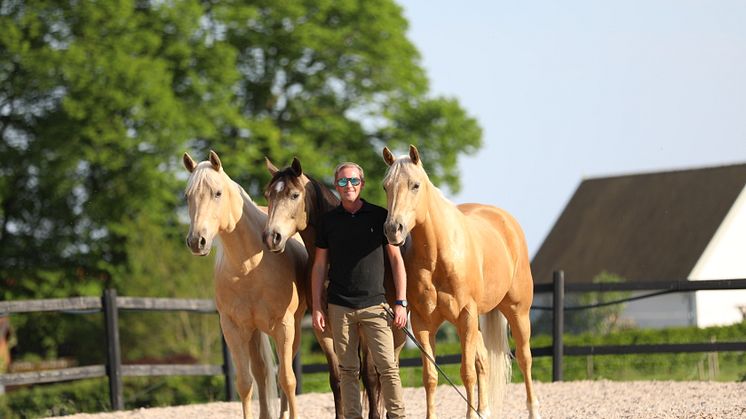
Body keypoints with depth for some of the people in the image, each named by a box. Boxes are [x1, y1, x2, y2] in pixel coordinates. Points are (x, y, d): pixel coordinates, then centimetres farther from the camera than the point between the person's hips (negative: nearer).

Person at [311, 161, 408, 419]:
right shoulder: (329, 221, 6)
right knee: (348, 369, 5)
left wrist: (401, 303, -2)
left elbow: (396, 259, 4)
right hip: (340, 308, 1)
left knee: (387, 366, -7)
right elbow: (319, 265, 9)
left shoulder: (380, 217, 2)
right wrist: (317, 308, 3)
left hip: (375, 305, -1)